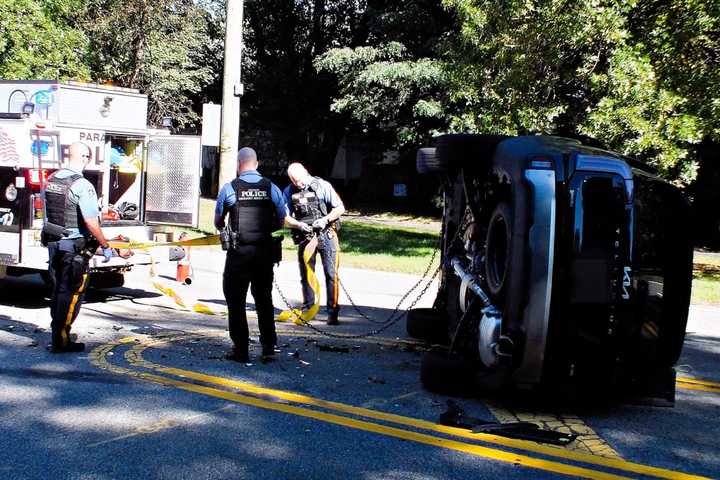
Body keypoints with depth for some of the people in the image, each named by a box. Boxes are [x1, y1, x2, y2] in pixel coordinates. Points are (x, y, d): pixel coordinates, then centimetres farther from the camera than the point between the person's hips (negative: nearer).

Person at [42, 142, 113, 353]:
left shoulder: (51, 179, 7)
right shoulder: (82, 186, -19)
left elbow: (47, 213, 16)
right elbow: (91, 222, -22)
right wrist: (105, 246, -12)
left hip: (53, 243, 8)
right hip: (75, 247, -8)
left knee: (57, 290, 17)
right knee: (71, 293, 0)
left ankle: (57, 334, 27)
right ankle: (61, 341, 3)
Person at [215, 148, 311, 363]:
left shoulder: (229, 189, -5)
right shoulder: (271, 188, 1)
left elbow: (218, 222, 5)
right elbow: (281, 221, 8)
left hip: (239, 252, -3)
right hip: (265, 252, 3)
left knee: (236, 300, 8)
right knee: (264, 299, 15)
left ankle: (241, 350, 9)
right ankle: (268, 347, 13)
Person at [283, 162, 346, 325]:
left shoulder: (322, 186, -10)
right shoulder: (289, 192, 0)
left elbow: (340, 208, -7)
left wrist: (325, 219, -22)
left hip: (326, 234, -4)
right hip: (304, 236, 4)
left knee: (331, 273, -6)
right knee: (306, 274, 10)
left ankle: (333, 311, -3)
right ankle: (307, 309, 21)